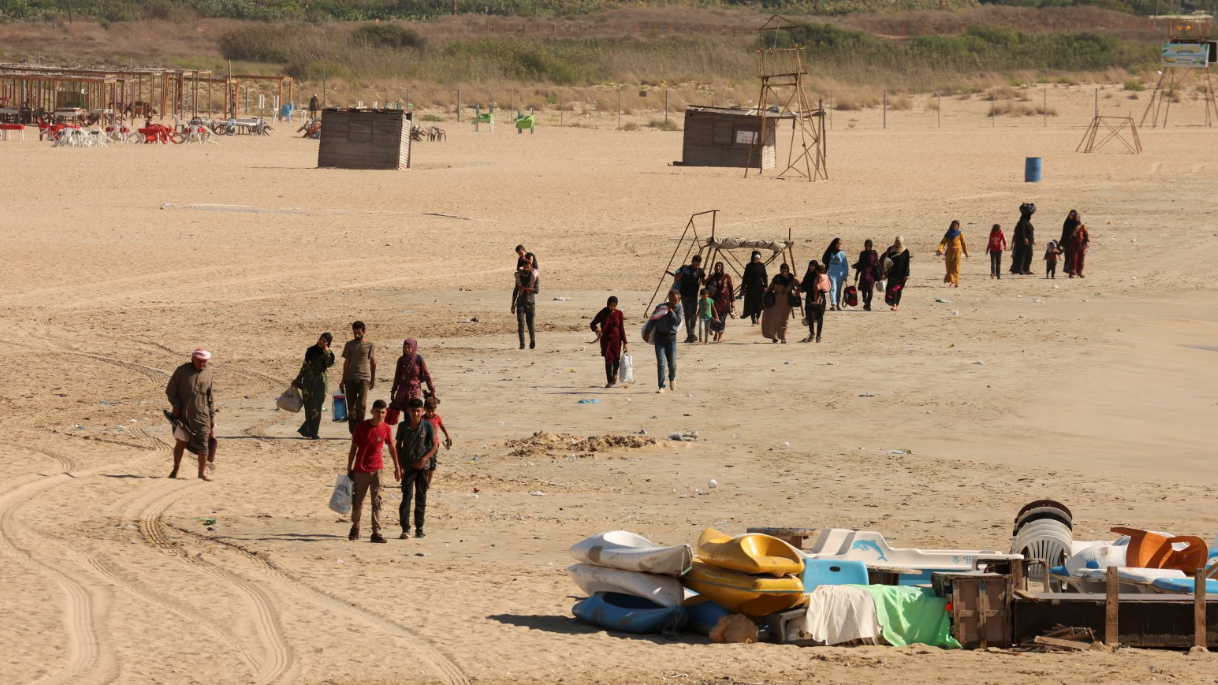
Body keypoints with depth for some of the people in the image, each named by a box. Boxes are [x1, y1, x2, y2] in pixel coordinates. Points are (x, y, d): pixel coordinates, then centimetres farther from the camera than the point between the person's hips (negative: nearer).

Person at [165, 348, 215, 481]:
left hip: (201, 415, 2)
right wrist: (176, 405, -11)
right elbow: (170, 390, 1)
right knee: (181, 441, -4)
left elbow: (210, 396, 14)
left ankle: (202, 472, 6)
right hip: (182, 414, -2)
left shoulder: (208, 373, 7)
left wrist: (212, 415, 11)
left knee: (203, 444, -3)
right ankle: (176, 469, 12)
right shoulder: (182, 370, -4)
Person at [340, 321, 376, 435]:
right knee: (351, 406, 2)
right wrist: (343, 380, 12)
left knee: (361, 405, -12)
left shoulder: (369, 346, 4)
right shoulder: (349, 345, 9)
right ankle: (353, 431, 6)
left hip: (364, 378, -2)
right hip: (350, 379, 2)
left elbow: (373, 363, 9)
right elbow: (346, 363, 13)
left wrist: (373, 379, 6)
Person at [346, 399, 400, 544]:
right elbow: (353, 449, -3)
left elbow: (392, 448, 12)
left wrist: (397, 467, 15)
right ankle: (355, 528, 29)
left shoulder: (385, 428, -2)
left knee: (377, 501, -9)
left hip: (377, 469, 1)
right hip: (360, 470, -1)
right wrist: (349, 470, -3)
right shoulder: (361, 427, -8)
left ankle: (376, 532, -9)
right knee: (357, 502, 9)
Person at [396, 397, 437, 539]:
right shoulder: (403, 426, -1)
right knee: (407, 496, -9)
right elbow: (398, 446, 5)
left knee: (421, 498, 6)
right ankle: (405, 528, -12)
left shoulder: (427, 425, -2)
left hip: (423, 465, 1)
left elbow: (435, 445, 1)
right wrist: (399, 466, -1)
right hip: (408, 466, -1)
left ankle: (419, 528, 12)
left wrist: (424, 459, -11)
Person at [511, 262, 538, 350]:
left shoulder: (534, 277, -3)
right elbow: (515, 291, 12)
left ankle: (532, 341, 25)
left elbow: (536, 290, -13)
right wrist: (513, 305, 11)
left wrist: (525, 288, -20)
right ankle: (522, 344, -6)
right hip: (521, 303, 2)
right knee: (521, 324, -8)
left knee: (530, 324, 3)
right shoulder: (519, 276, 6)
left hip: (530, 303, -2)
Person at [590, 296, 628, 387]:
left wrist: (624, 343, 0)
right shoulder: (602, 313, -2)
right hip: (606, 340, -1)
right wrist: (596, 329, -20)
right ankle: (609, 381, 1)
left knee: (616, 359, 3)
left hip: (616, 340, 1)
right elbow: (592, 324, 4)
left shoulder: (619, 313, 1)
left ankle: (614, 375, 33)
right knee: (608, 360, -7)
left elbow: (622, 328, 3)